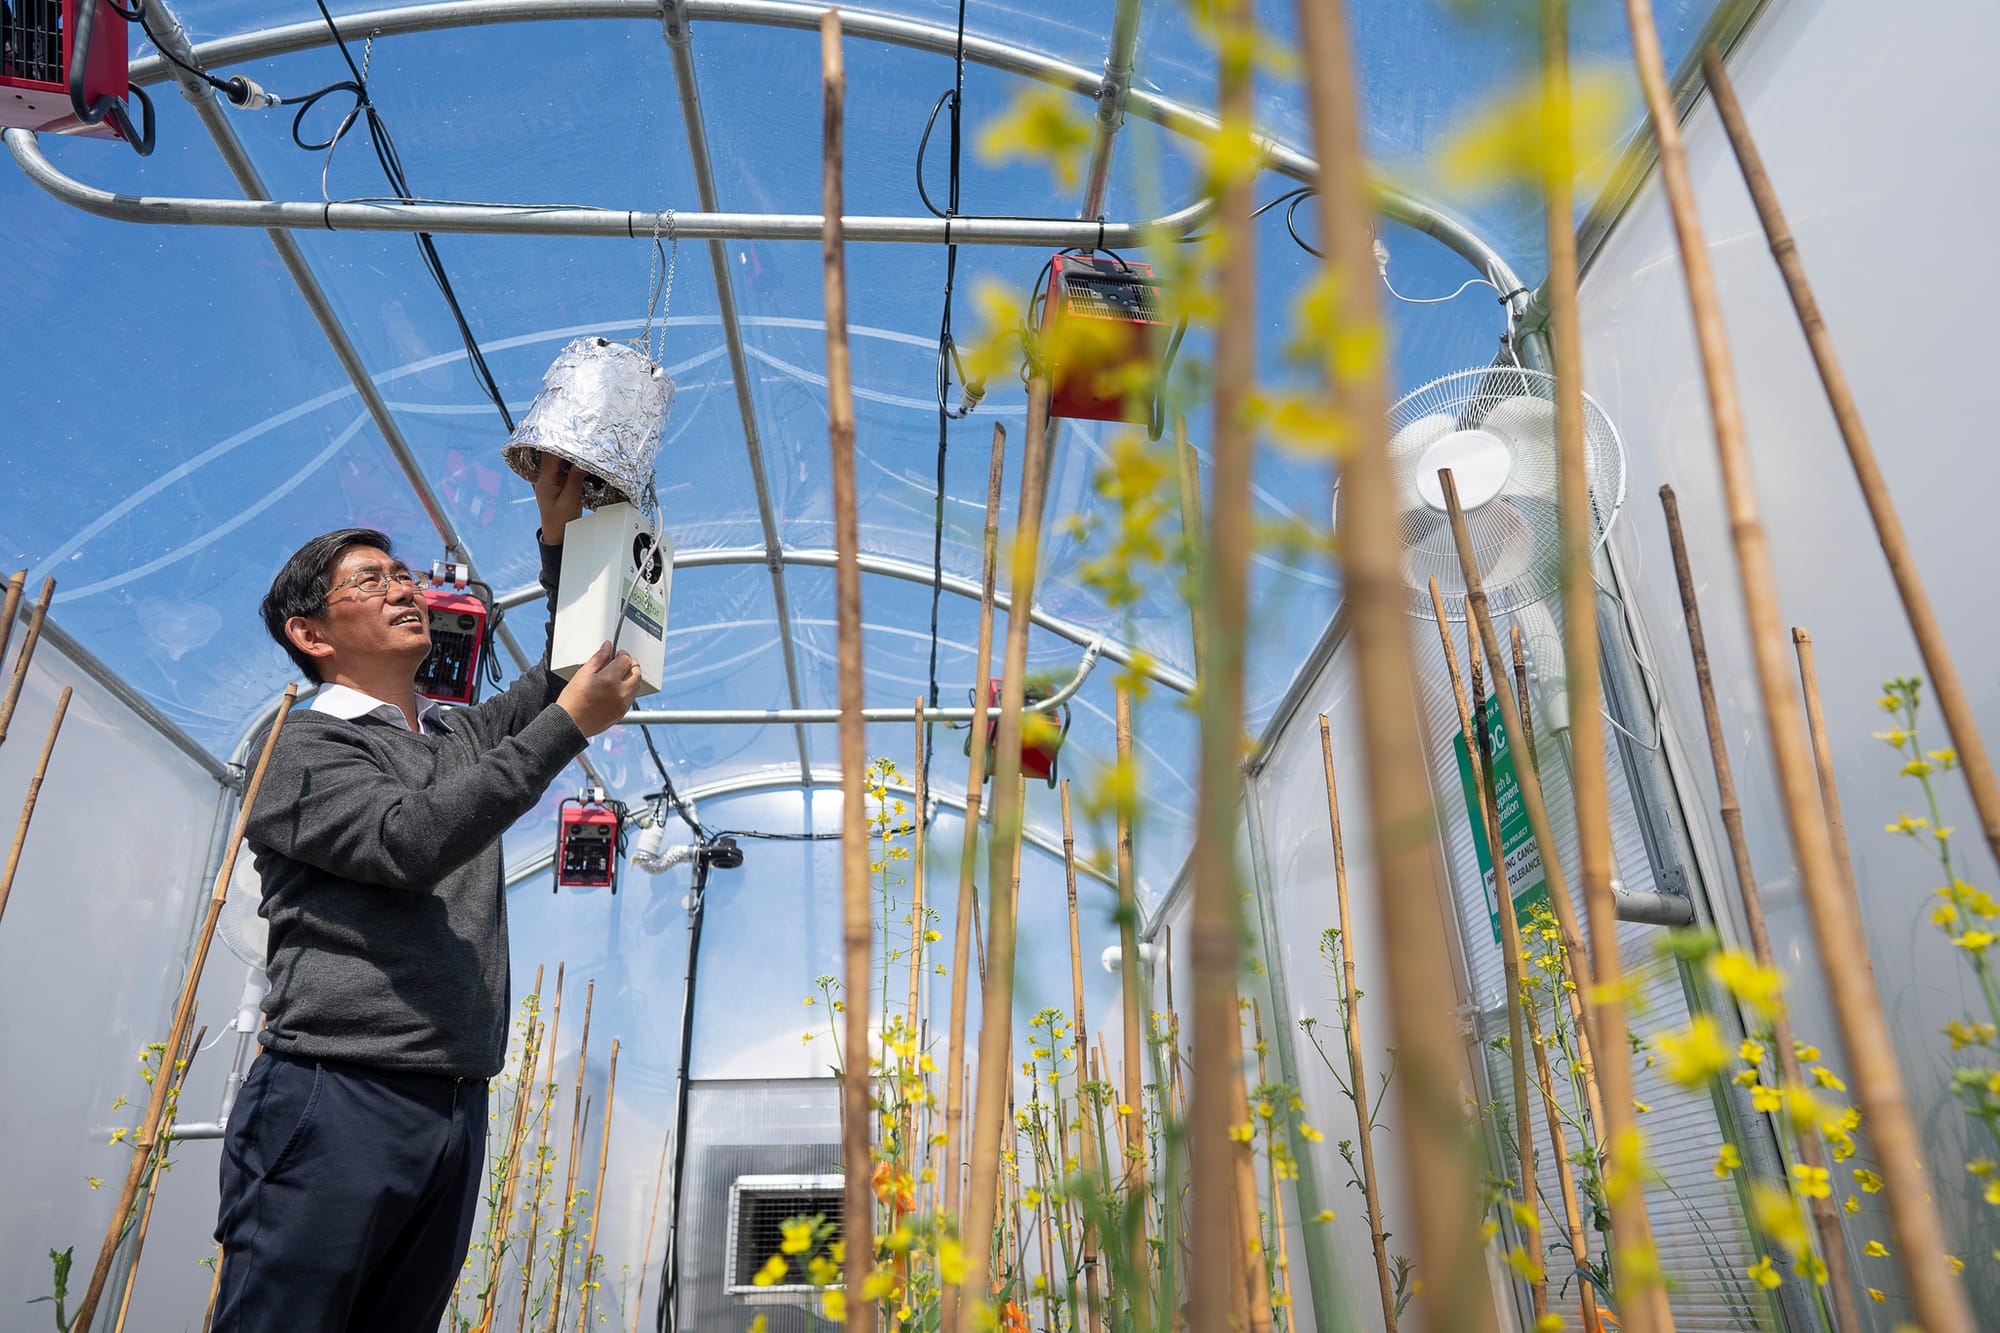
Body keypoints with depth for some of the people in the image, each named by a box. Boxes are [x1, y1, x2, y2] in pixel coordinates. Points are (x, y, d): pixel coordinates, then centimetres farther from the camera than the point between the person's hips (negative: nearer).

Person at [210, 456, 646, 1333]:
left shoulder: (462, 738, 19)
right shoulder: (308, 748, -2)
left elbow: (571, 666, 24)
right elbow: (410, 841, -20)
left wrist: (560, 535, 11)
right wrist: (568, 723, -20)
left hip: (455, 1109, 7)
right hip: (335, 1102, -6)